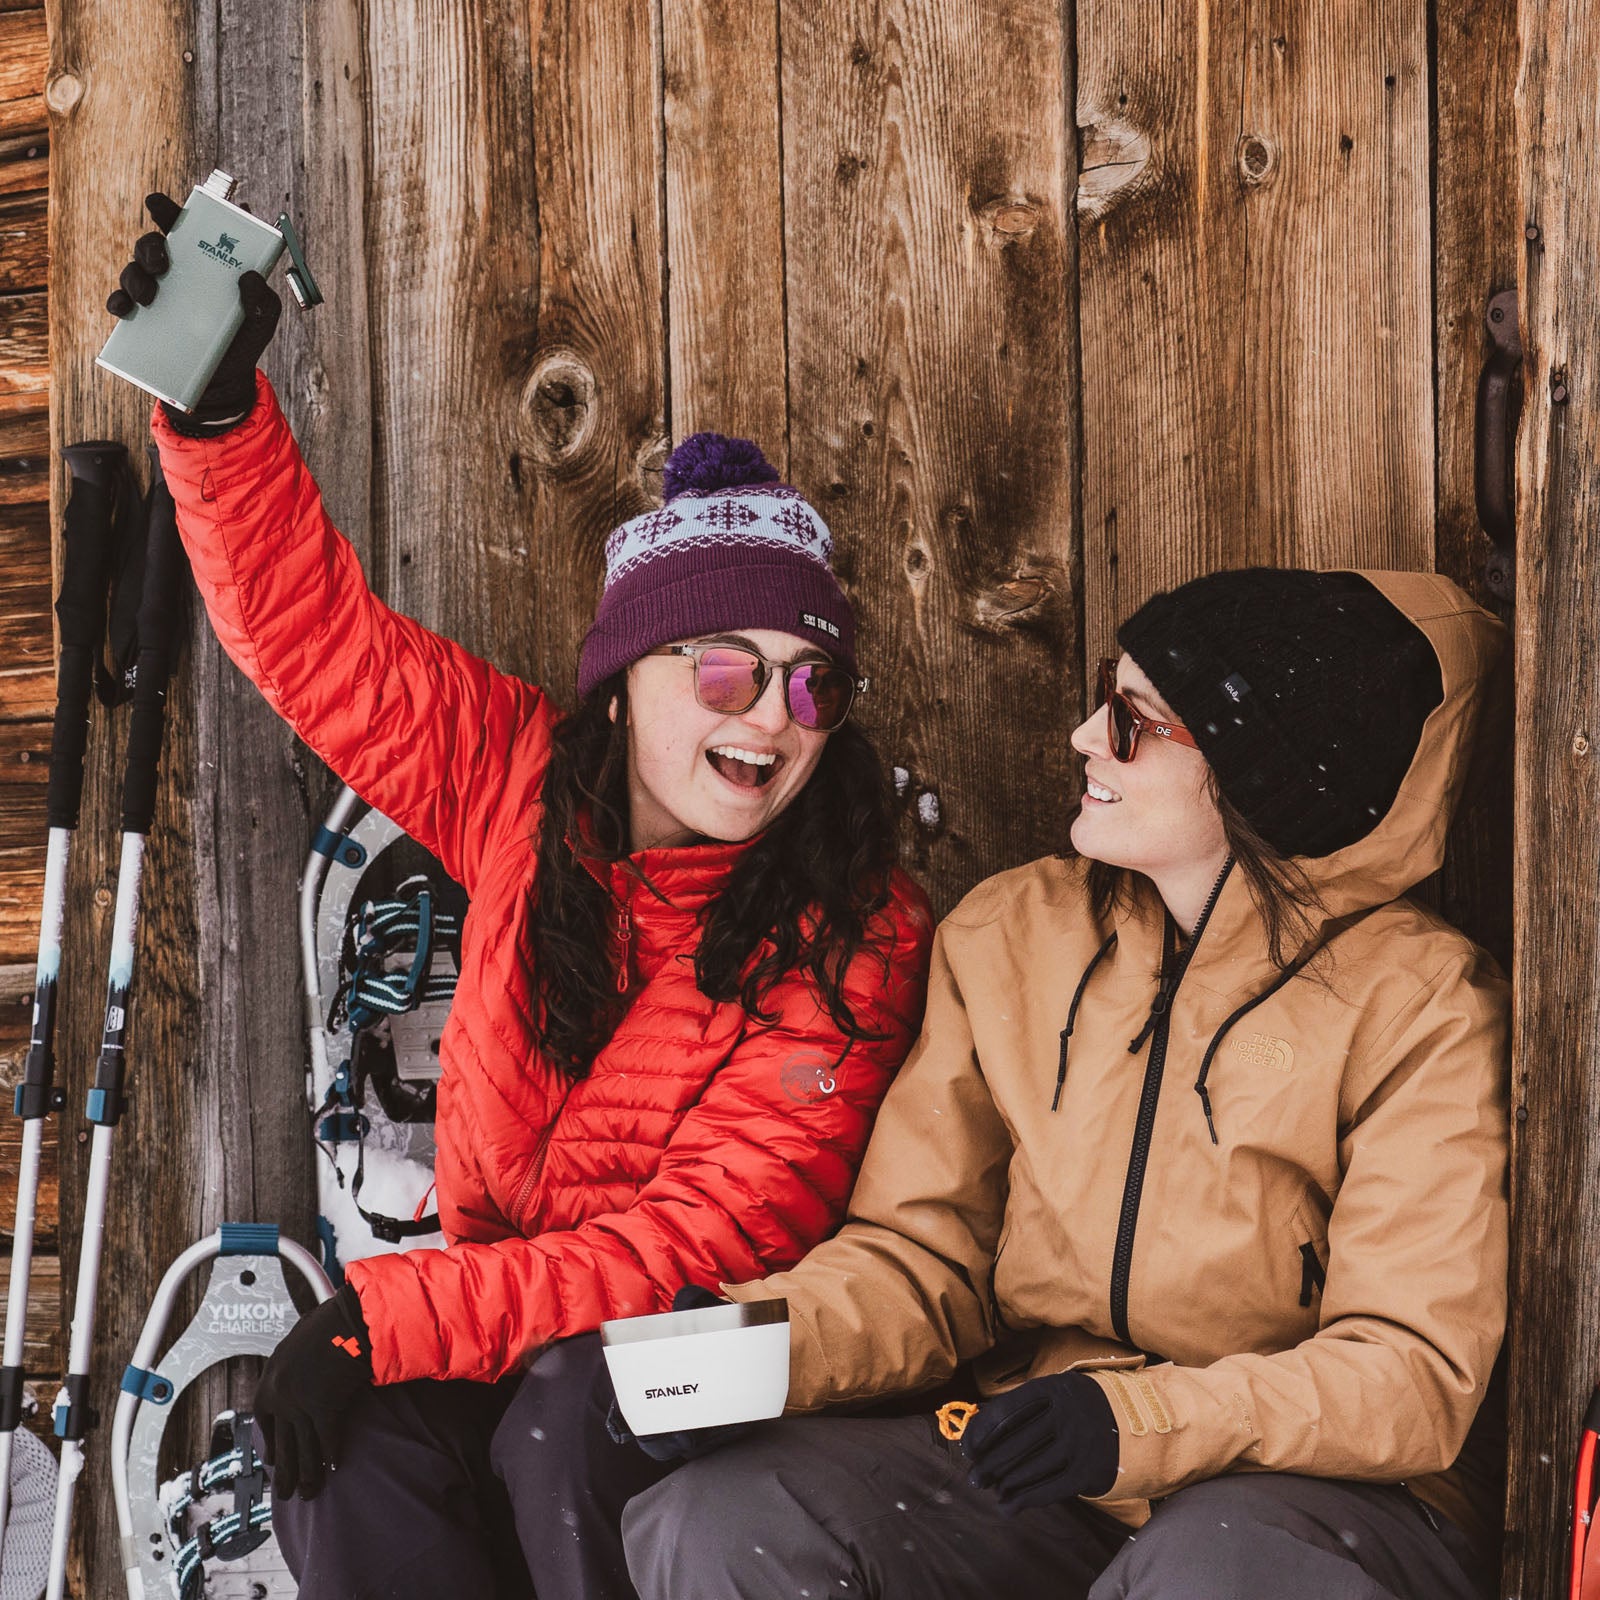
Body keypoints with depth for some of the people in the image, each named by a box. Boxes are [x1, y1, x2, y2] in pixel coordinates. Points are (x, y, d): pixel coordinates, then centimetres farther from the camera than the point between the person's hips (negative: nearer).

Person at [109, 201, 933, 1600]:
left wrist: (386, 1313, -25)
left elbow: (720, 1234, -20)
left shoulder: (858, 933, -14)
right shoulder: (524, 781, -1)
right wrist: (216, 401, -12)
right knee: (344, 1458, -26)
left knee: (568, 1415, -34)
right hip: (494, 1321, 4)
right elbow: (307, 623, 3)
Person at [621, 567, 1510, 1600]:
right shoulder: (1008, 935, 5)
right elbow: (925, 1256, 4)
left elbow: (1415, 1368, -13)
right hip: (1034, 1477, 4)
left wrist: (1144, 1420, -29)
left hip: (1325, 1492, -3)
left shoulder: (1421, 1004, -9)